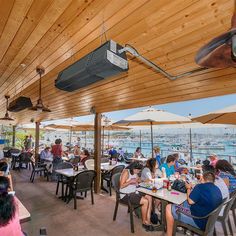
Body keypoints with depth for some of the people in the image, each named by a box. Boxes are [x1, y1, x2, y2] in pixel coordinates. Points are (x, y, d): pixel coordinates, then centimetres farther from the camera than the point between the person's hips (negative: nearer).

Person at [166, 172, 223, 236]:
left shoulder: (200, 187, -21)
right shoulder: (217, 190, 3)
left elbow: (190, 201, -13)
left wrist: (188, 188, 3)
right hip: (209, 220, 9)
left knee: (169, 208, -3)